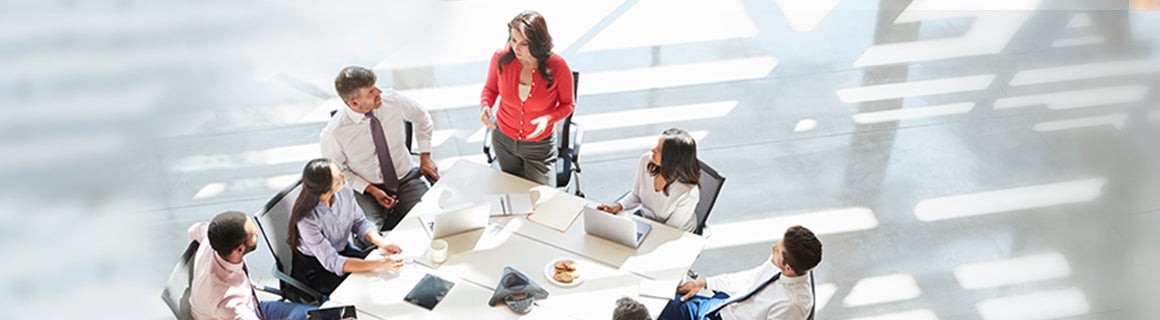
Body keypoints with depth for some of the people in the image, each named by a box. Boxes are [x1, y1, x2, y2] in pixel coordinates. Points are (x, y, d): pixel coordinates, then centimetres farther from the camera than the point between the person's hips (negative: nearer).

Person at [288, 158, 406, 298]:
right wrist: (380, 264, -39)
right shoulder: (307, 219, -34)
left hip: (342, 250, 5)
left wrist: (382, 243, -21)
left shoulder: (344, 189, -19)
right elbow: (333, 263, -31)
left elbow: (359, 222, -2)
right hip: (313, 267, -5)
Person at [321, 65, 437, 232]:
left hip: (406, 179, 3)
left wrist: (425, 158, 7)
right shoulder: (333, 133, -20)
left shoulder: (393, 100, -11)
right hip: (365, 189, -2)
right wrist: (372, 190, -12)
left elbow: (422, 118, 10)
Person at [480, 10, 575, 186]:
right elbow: (490, 88, 1)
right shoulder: (501, 58, -19)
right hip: (504, 139, 2)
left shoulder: (557, 67, -25)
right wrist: (485, 106, -21)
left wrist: (548, 119, -28)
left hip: (540, 145, -2)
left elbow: (568, 104, -9)